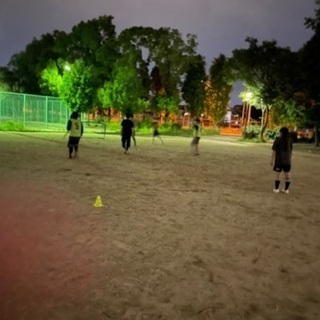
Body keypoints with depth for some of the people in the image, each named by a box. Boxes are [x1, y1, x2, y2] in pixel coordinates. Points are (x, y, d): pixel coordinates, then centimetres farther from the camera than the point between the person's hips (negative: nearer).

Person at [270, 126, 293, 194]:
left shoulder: (278, 140, -11)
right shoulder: (290, 140, 0)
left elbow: (274, 151, -10)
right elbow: (291, 151, 6)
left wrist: (272, 160, -3)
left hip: (279, 160, -3)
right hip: (287, 161, 3)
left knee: (277, 175, 8)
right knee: (287, 175, 12)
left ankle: (276, 189, 14)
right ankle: (286, 189, 18)